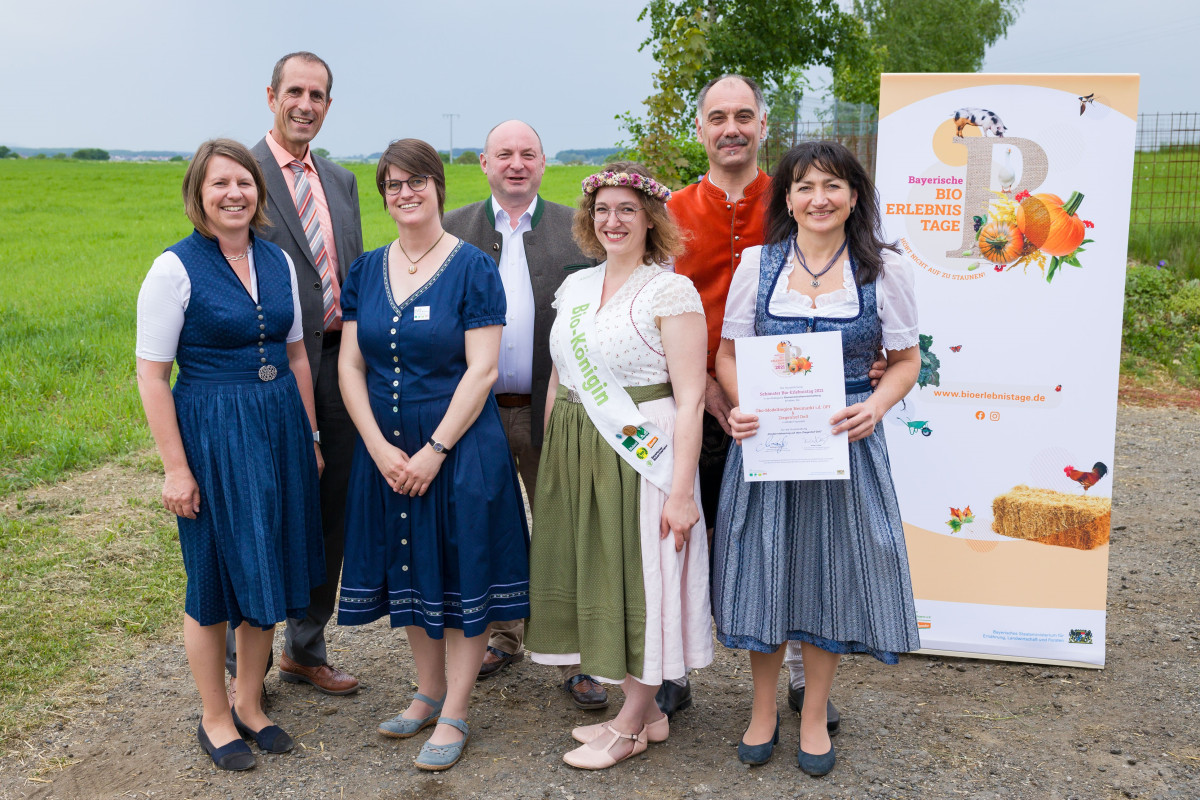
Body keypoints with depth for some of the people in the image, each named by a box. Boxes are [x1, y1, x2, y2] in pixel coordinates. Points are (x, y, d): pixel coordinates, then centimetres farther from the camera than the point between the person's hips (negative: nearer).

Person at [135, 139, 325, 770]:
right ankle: (214, 718, 26)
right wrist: (175, 466, -13)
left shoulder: (277, 260, 6)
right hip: (212, 433, -5)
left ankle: (251, 706, 31)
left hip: (279, 429, 6)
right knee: (215, 579, 7)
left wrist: (309, 436, 12)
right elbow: (151, 373, -11)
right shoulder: (176, 268, -11)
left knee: (268, 572, 13)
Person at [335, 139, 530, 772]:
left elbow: (482, 370, -12)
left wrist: (435, 450, -17)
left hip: (460, 451, -5)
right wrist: (380, 447, -8)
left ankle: (454, 714, 17)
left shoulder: (472, 268, -7)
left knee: (460, 577, 4)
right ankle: (429, 691, 33)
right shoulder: (365, 270, 6)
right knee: (409, 574, 15)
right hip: (386, 452, 5)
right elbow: (351, 366, 3)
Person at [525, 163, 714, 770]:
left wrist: (681, 490, -18)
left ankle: (630, 725, 19)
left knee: (640, 577, 3)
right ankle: (644, 710, 28)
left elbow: (690, 399, -13)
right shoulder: (575, 287, 11)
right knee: (592, 576, 12)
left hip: (640, 454, -7)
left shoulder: (672, 291, -8)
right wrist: (548, 463, 14)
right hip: (573, 454, 7)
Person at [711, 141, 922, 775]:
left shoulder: (884, 269, -2)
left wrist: (873, 408, -14)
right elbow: (728, 353, 5)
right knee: (765, 568, 8)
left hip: (844, 439, 0)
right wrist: (742, 408, -14)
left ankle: (814, 716, 28)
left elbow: (906, 360, 5)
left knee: (832, 567, 9)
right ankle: (763, 710, 29)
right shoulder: (757, 263, 0)